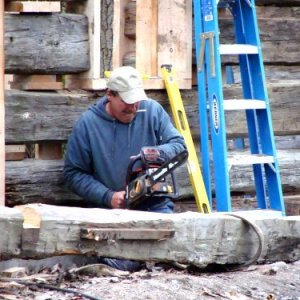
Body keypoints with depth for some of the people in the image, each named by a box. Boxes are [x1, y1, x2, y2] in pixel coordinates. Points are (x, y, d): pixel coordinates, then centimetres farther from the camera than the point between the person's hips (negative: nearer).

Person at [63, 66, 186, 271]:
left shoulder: (152, 110, 5)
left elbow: (179, 145, 4)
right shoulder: (88, 123, 0)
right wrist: (108, 197, -11)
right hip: (112, 210, -2)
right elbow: (74, 173, 1)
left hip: (155, 206, 2)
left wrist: (156, 153, -20)